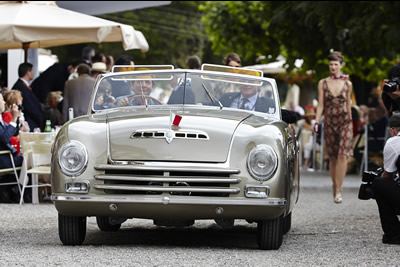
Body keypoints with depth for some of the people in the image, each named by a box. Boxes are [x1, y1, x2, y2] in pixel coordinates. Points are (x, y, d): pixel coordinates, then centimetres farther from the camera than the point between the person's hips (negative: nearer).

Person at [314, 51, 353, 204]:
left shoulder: (347, 84, 6)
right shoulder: (323, 84, 5)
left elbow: (348, 105, 14)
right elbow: (320, 105, 3)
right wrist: (316, 122, -7)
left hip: (345, 122, -1)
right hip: (329, 122, 1)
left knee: (342, 155, -15)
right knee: (333, 157, 7)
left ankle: (338, 191, -15)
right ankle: (335, 188, 20)